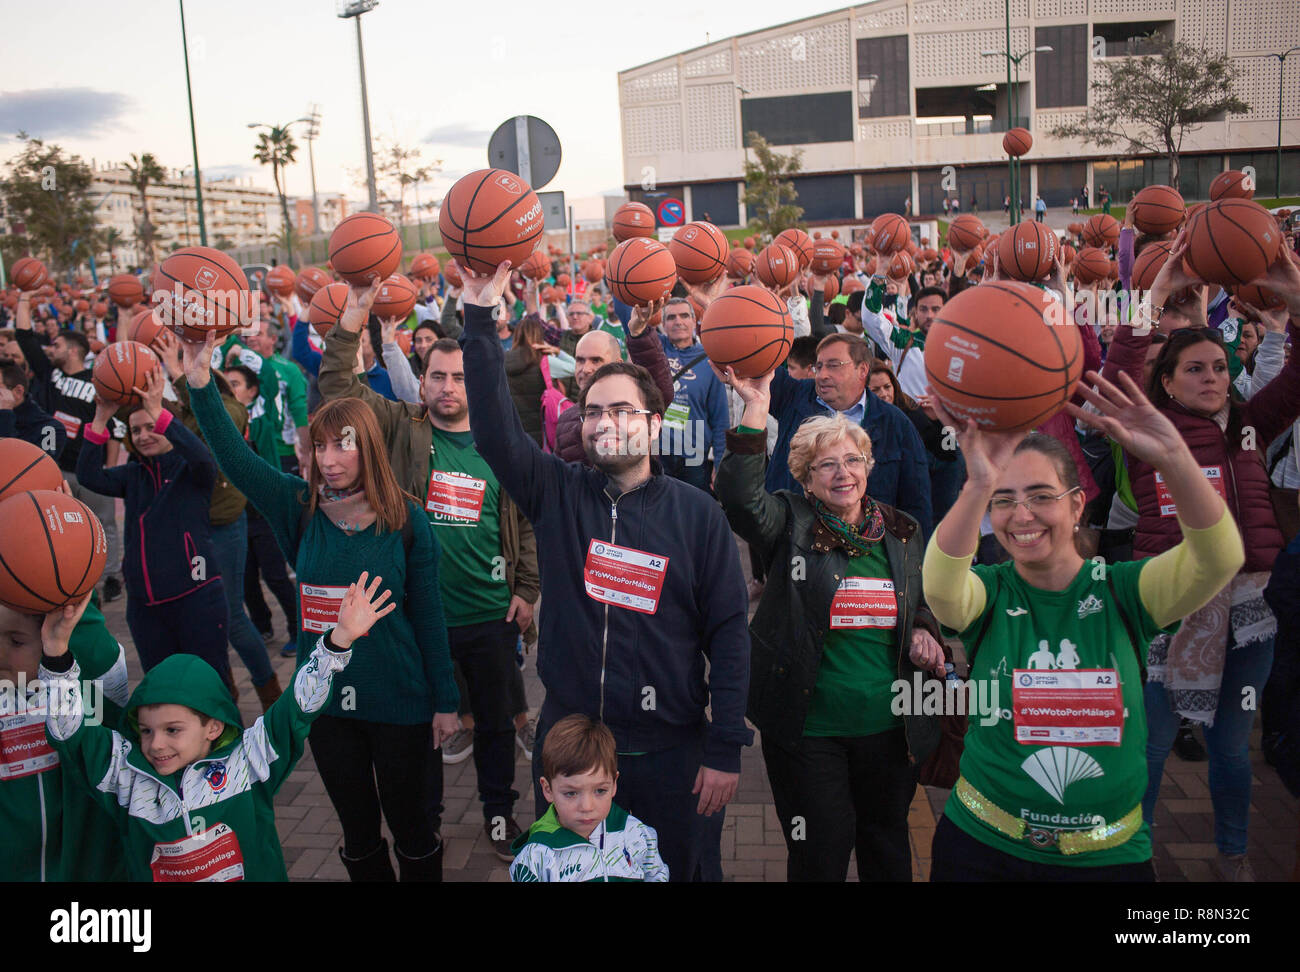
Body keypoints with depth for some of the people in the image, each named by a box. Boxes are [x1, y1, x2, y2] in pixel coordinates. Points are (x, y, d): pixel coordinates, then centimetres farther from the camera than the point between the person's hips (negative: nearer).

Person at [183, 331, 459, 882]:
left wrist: (444, 700, -3)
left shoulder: (406, 522, -9)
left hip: (397, 699, -2)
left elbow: (427, 616, -6)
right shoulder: (300, 508, -3)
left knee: (409, 821, 12)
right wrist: (200, 385, -26)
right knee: (357, 827, 18)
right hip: (324, 698, 3)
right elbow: (235, 458, -14)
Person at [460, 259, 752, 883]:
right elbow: (494, 429, -16)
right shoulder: (558, 494, -2)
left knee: (672, 870, 15)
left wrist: (726, 750, -8)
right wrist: (481, 317, -23)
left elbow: (728, 632, -5)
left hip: (667, 750, -1)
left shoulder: (696, 514, -5)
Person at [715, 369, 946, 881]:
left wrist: (922, 630, -2)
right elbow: (740, 494, -25)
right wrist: (756, 406, -30)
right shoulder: (792, 524, -5)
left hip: (890, 725, 4)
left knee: (888, 849, 20)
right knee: (820, 856, 7)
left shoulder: (902, 531, 7)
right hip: (809, 729, -3)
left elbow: (923, 602, 21)